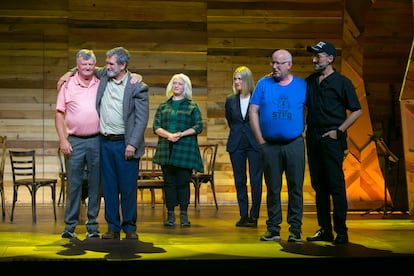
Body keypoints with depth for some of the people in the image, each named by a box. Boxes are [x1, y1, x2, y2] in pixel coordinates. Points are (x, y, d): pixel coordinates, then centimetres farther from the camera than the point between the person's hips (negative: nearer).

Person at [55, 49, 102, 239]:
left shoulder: (101, 85, 8)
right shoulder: (68, 85, 4)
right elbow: (59, 115, 3)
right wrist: (63, 140, -5)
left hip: (97, 140, 1)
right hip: (75, 141, -1)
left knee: (95, 184, 6)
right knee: (73, 184, 1)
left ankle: (93, 227, 13)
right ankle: (70, 226, 9)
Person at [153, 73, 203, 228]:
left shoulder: (192, 106, 8)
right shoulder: (163, 107, 15)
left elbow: (198, 127, 0)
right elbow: (156, 127, 6)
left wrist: (181, 134, -14)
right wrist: (168, 135, -13)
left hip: (185, 148, -2)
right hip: (166, 149, 2)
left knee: (183, 182, -4)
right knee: (169, 181, 2)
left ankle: (184, 215, 2)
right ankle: (170, 215, 6)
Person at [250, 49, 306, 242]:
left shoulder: (302, 85, 3)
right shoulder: (263, 83, 4)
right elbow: (253, 112, 2)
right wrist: (260, 140, -3)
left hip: (294, 144, -1)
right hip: (270, 145, 1)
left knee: (296, 188, 2)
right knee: (272, 188, 7)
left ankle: (295, 230, 9)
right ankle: (273, 229, 15)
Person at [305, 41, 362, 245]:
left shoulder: (341, 82, -2)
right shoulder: (309, 81, 13)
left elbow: (357, 111, -2)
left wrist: (339, 131, -9)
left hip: (332, 139, -6)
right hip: (312, 138, 6)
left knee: (336, 185, -6)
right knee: (319, 185, 8)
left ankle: (341, 231, -1)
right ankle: (324, 230, 16)